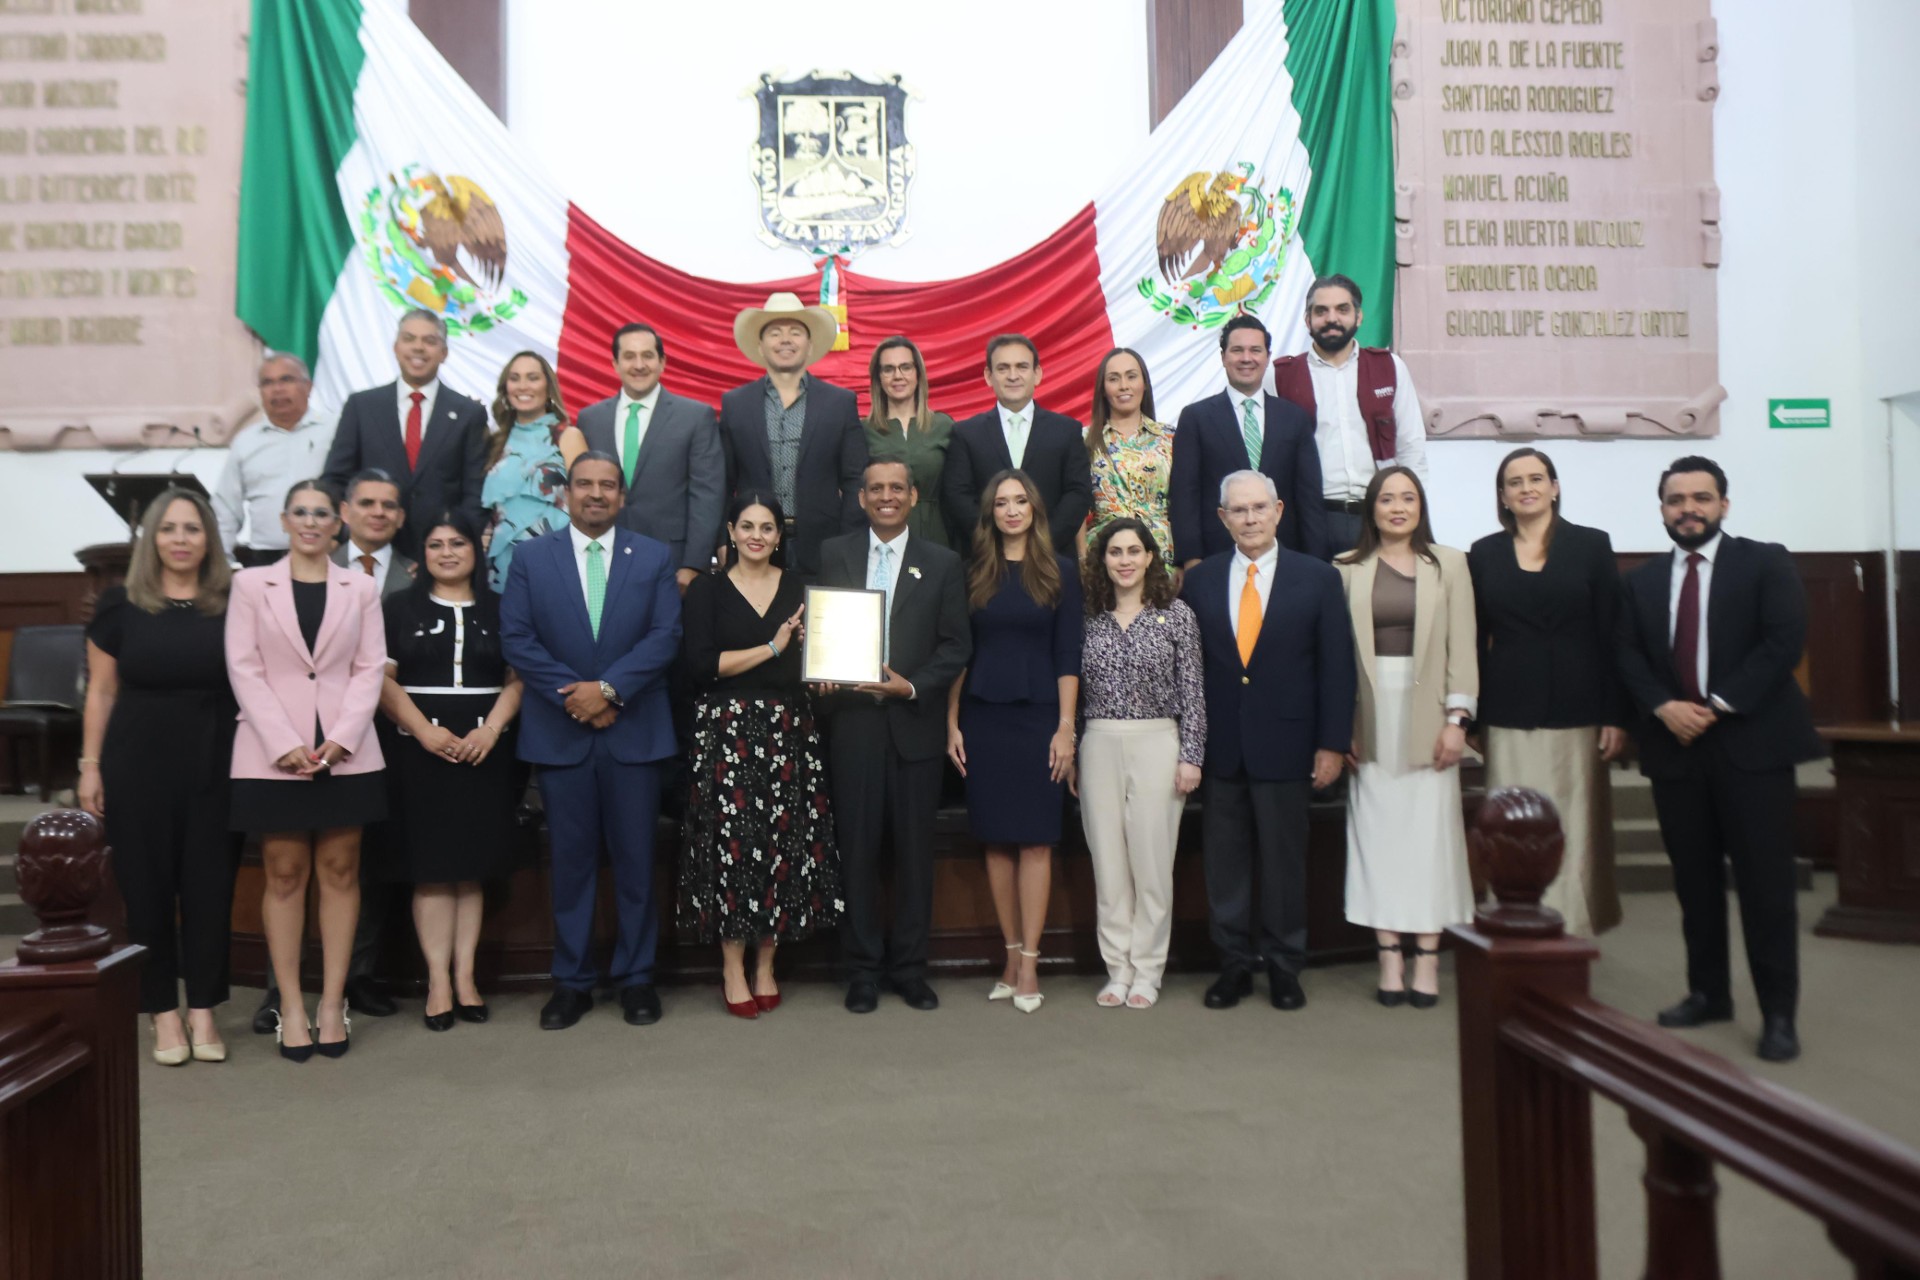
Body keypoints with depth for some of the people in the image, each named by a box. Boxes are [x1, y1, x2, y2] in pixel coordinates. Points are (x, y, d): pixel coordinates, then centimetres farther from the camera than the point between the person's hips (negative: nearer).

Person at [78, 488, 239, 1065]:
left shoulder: (232, 606, 1)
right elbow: (101, 692, 5)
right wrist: (90, 766, 2)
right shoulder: (120, 606, 1)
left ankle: (203, 1011, 16)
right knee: (146, 886, 5)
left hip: (214, 764, 0)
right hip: (139, 764, 0)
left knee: (210, 886, 4)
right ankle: (164, 1012, 17)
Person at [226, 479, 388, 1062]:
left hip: (346, 752, 1)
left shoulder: (360, 587, 9)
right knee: (284, 876, 3)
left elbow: (370, 668, 3)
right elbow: (244, 668, -1)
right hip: (272, 752, -1)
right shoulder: (251, 583, 6)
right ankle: (290, 1007, 10)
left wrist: (341, 739, -10)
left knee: (340, 872, 4)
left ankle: (332, 1003, 11)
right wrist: (285, 744, -12)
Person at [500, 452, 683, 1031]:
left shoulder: (654, 556, 7)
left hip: (634, 731, 0)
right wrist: (573, 696, -11)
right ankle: (571, 981, 16)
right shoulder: (530, 557, 7)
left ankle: (636, 977, 17)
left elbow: (665, 635, -3)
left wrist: (608, 688, -14)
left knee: (636, 858, 5)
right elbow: (516, 639, -1)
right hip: (560, 732, 0)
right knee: (571, 859, 6)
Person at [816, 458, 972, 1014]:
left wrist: (912, 686, -11)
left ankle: (910, 966, 18)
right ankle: (862, 968, 15)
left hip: (915, 723, 0)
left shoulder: (943, 564, 7)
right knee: (857, 847, 4)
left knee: (915, 850, 6)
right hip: (853, 722, 0)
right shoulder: (832, 554, 10)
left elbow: (957, 645, 3)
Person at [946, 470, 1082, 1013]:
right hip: (983, 717, 2)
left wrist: (1065, 727, -7)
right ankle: (1012, 954, 14)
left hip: (1037, 718, -2)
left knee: (1034, 840, -2)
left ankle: (1029, 962, 3)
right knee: (995, 840, 5)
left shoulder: (1059, 572, 3)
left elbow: (1068, 656, 0)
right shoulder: (973, 573, 8)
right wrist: (952, 724, 2)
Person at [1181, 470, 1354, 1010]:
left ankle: (1284, 967, 20)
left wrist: (1332, 743, -5)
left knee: (1284, 859, 6)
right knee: (1224, 860, 7)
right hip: (1219, 745, 2)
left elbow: (1336, 666, 0)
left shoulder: (1317, 578, 2)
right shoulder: (1199, 580, 7)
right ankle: (1234, 963, 20)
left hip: (1285, 743, -2)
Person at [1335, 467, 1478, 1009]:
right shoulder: (1348, 569, 6)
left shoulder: (1449, 563, 7)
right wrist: (1340, 726, -3)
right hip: (1372, 718, 0)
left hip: (1427, 714, 0)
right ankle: (1390, 958, 7)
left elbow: (1461, 646, 3)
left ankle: (1427, 959, 6)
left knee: (1430, 834, -1)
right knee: (1377, 834, 1)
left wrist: (1457, 719, -6)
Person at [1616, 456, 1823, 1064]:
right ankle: (1708, 993, 20)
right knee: (1695, 881, 9)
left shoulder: (1765, 563, 2)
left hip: (1751, 741, -4)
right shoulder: (1643, 580, 13)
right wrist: (1664, 707, -11)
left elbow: (1784, 641, -8)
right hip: (1675, 746, 4)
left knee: (1765, 882, -3)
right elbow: (1629, 655, 6)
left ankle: (1778, 1013, 5)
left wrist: (1718, 706, -14)